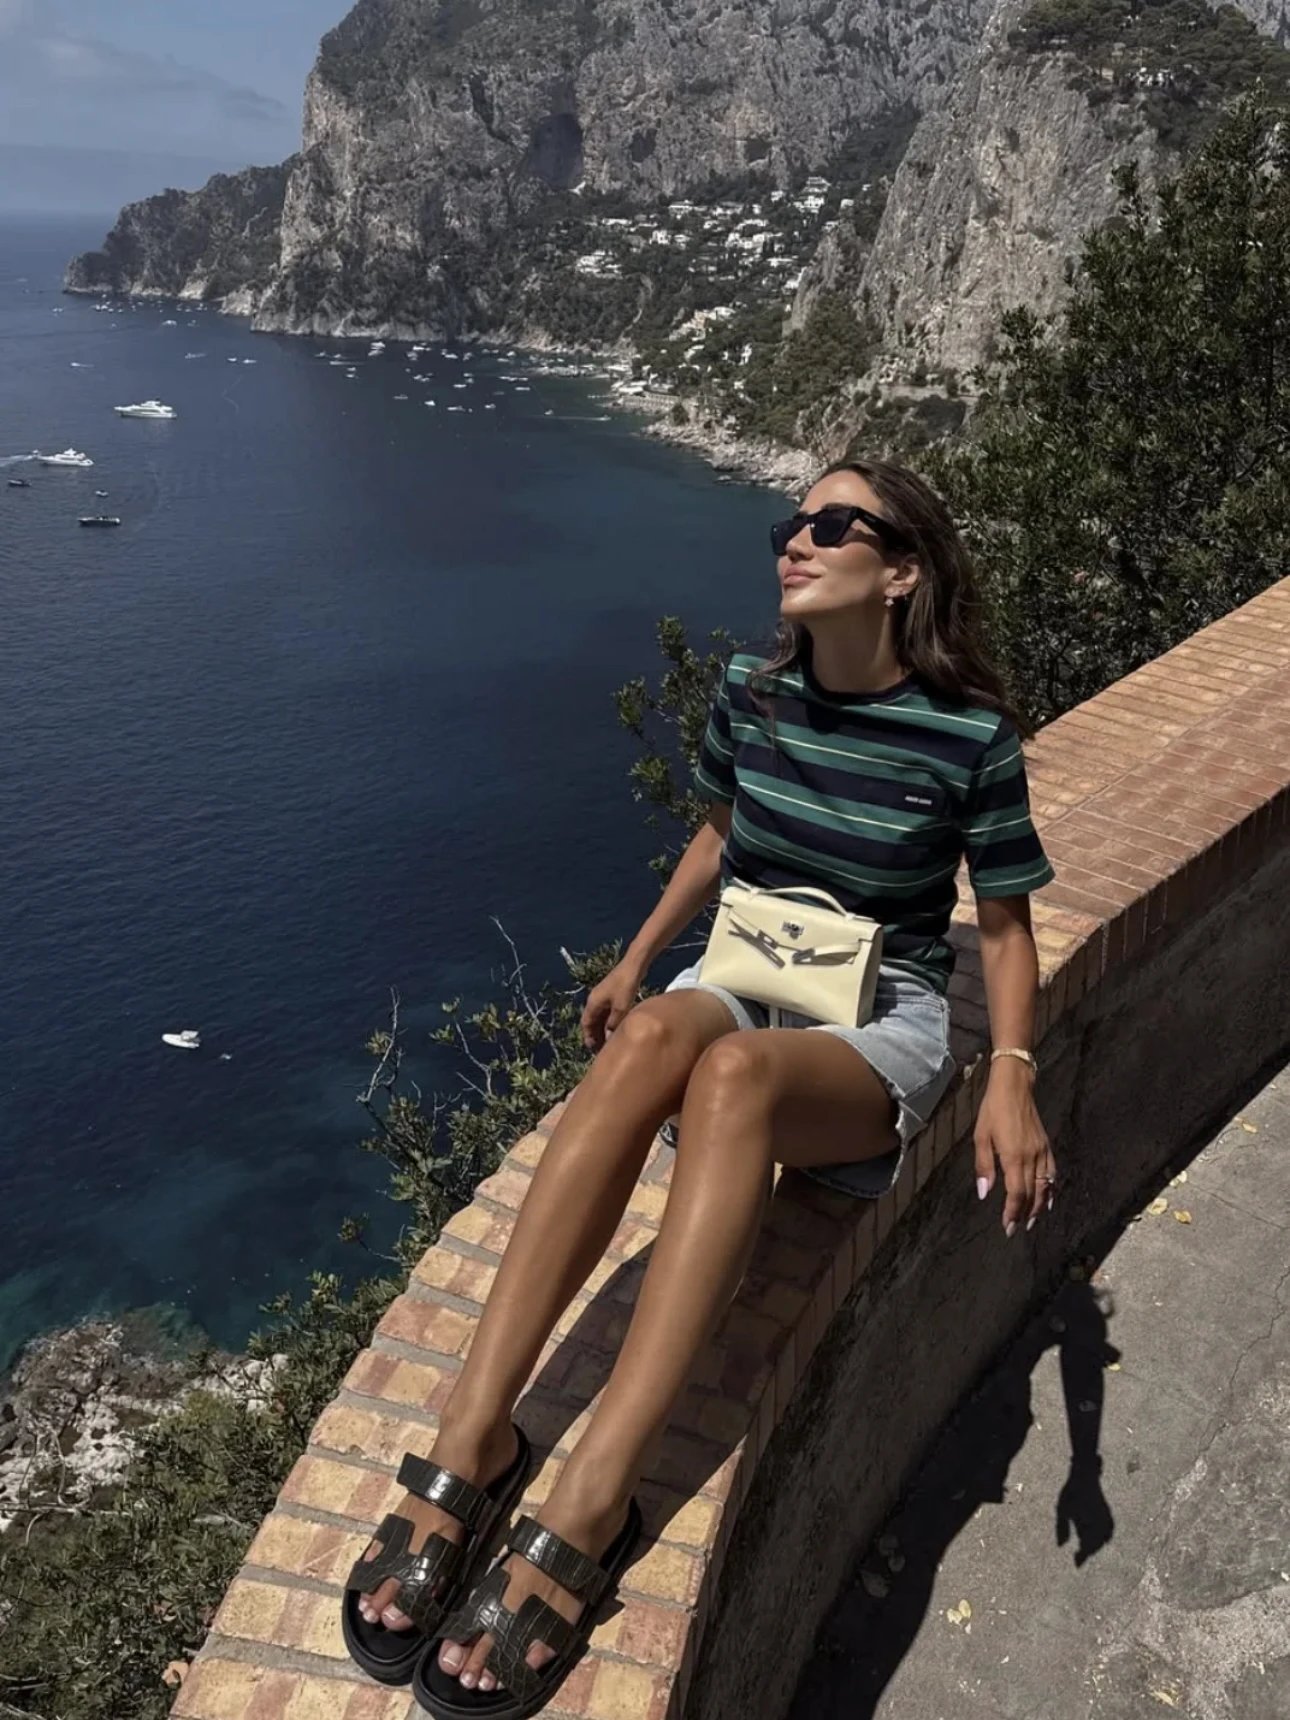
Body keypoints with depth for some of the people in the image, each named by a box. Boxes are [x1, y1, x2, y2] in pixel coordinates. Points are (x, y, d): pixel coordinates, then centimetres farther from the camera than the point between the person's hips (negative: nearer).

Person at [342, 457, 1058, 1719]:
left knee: (732, 1070, -39)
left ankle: (588, 1505, -40)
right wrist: (636, 960, 14)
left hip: (880, 1026, -3)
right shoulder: (751, 693, 1)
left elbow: (1004, 923, 0)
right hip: (740, 979, 3)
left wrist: (1011, 1075, -15)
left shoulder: (969, 736, -9)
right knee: (649, 1037, -35)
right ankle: (470, 1438, -35)